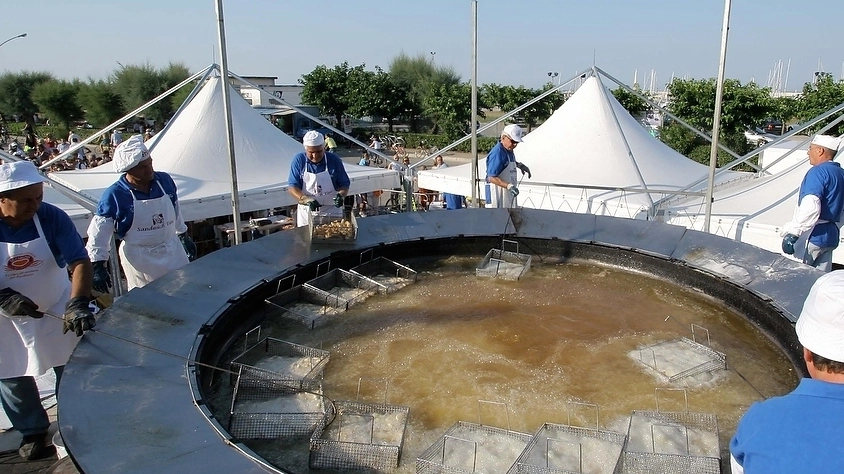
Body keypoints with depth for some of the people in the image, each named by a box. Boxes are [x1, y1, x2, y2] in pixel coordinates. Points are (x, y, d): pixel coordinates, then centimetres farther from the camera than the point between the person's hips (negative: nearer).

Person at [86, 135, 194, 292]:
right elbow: (98, 233, -10)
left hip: (173, 250, 4)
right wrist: (98, 267, -12)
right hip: (138, 258, -4)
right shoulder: (115, 195, -16)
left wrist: (184, 236, 20)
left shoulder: (165, 180, -4)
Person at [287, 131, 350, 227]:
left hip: (332, 212, 0)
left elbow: (344, 184, 2)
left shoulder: (334, 160, -3)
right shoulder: (299, 160, -4)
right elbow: (292, 187, -7)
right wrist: (307, 199, -24)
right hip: (306, 213, 0)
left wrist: (341, 195, -20)